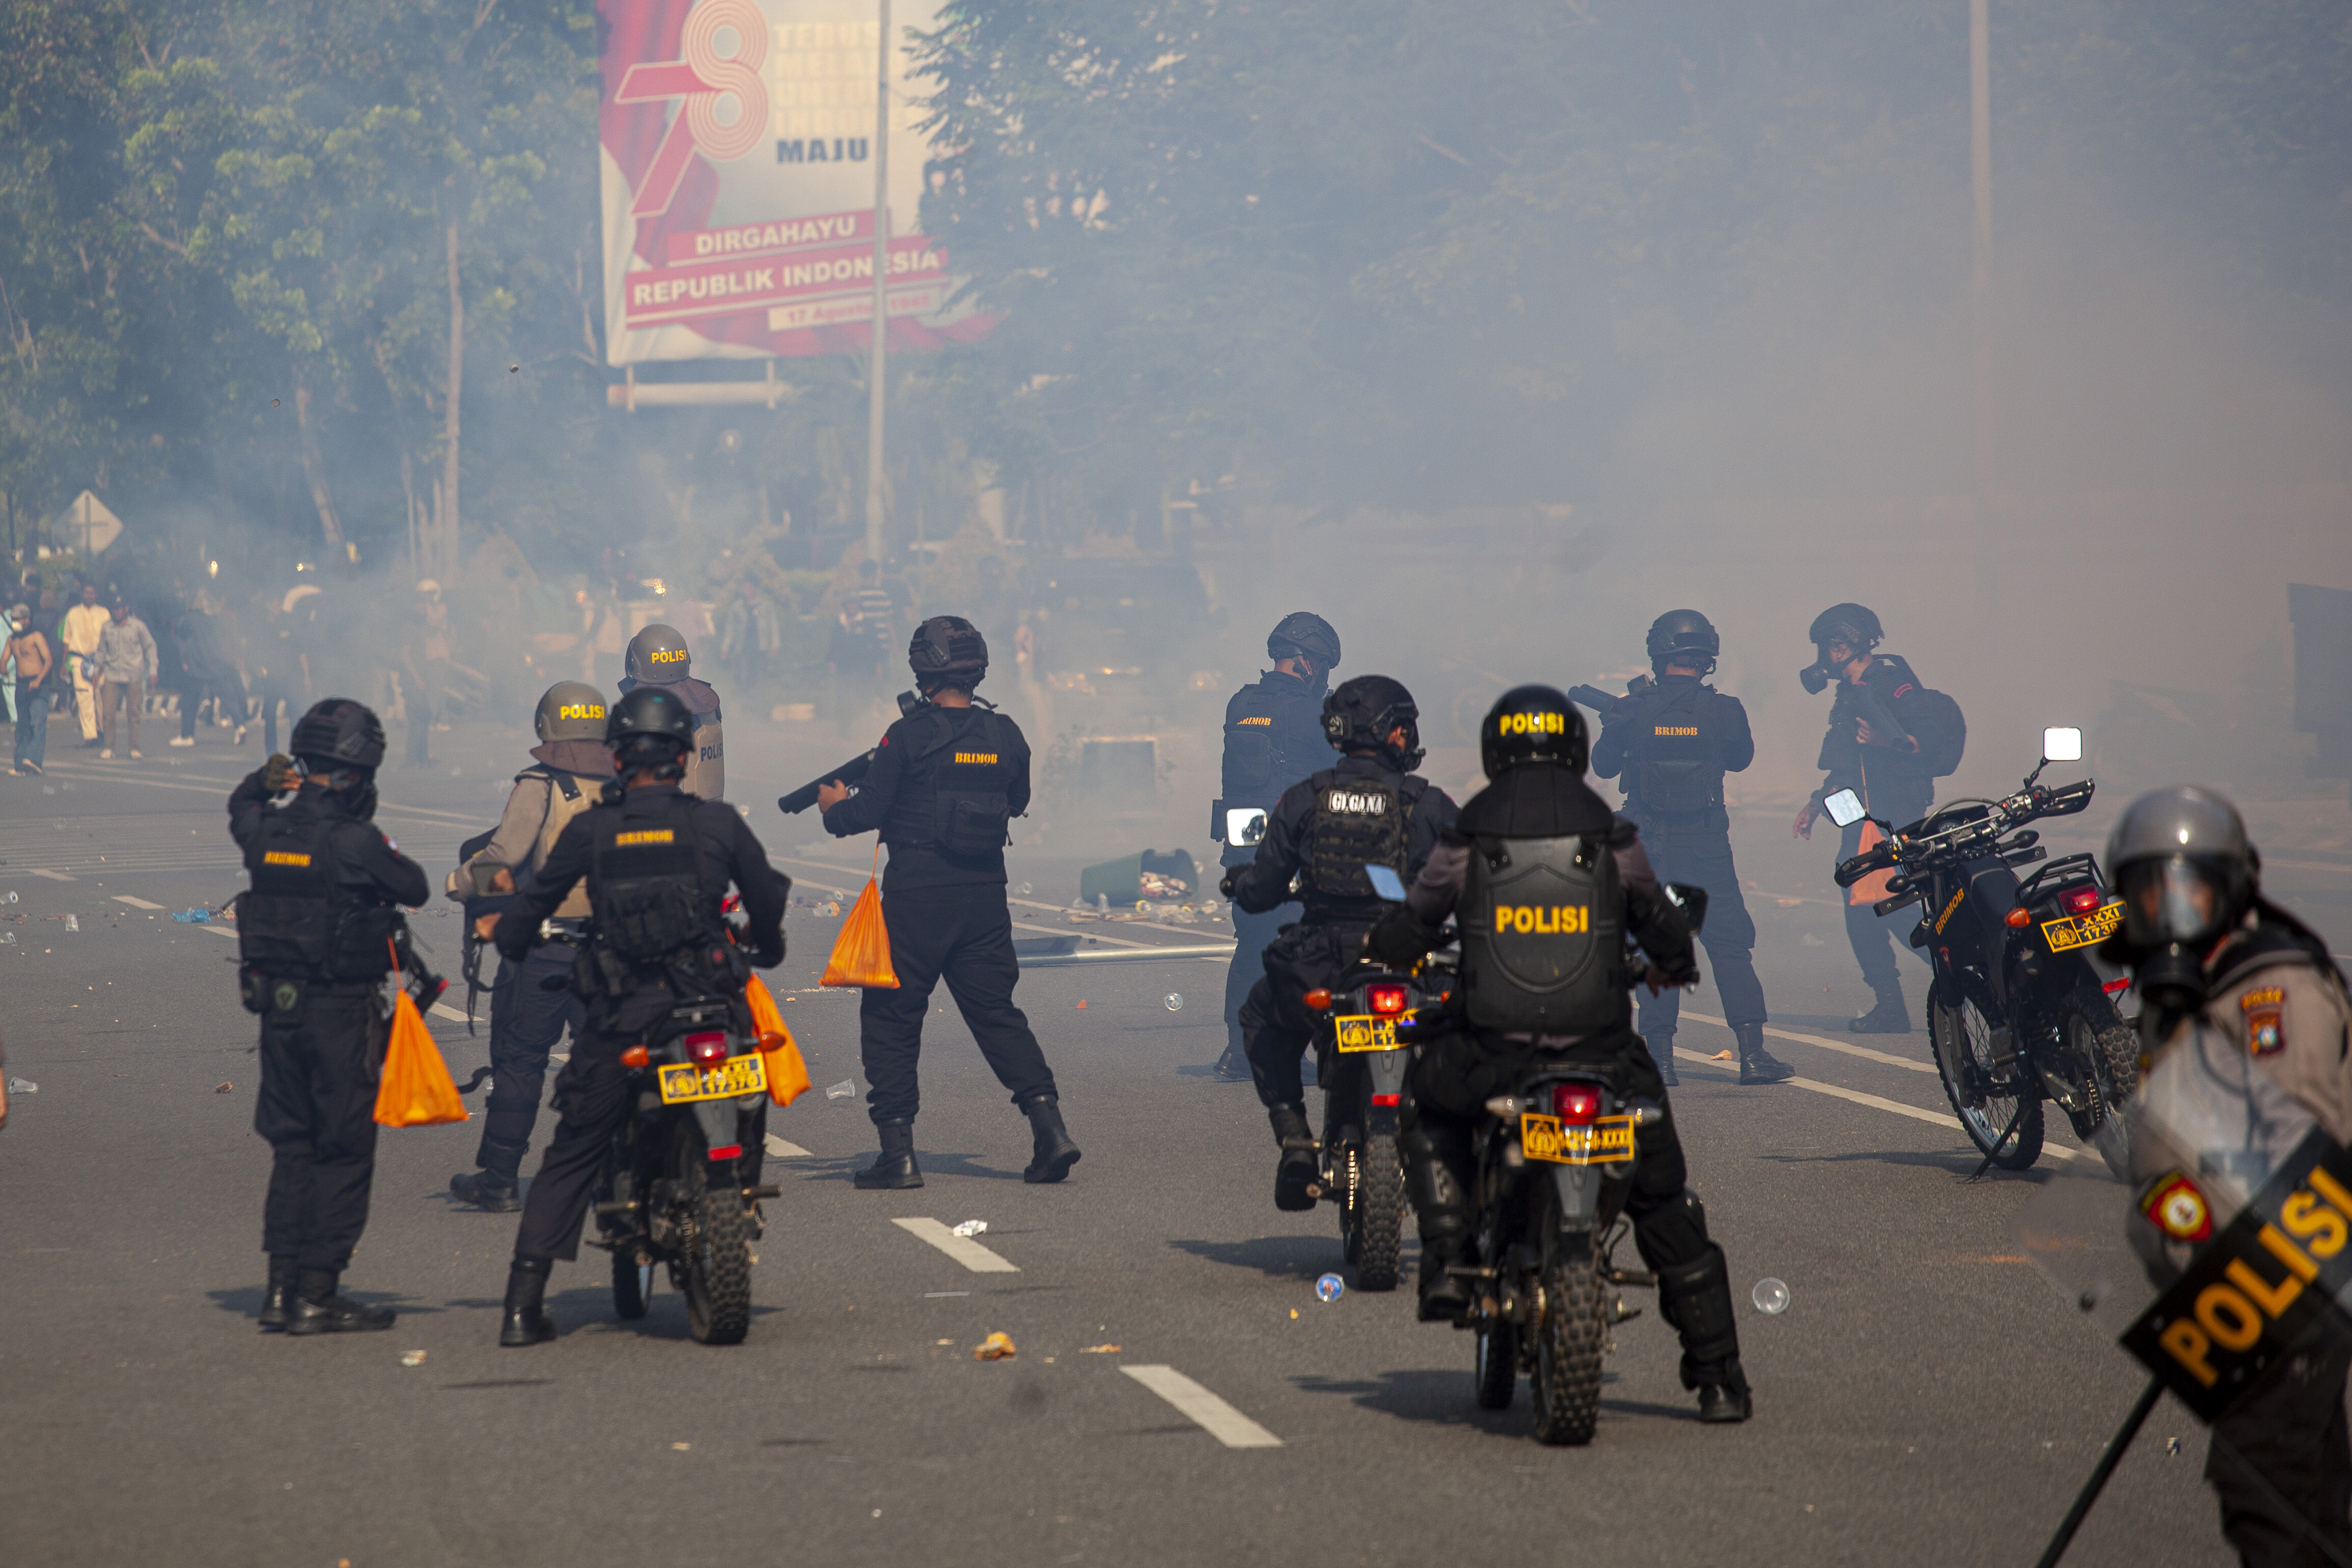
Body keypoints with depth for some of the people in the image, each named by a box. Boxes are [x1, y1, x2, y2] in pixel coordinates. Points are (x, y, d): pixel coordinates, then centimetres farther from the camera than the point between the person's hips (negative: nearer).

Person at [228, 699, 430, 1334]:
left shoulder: (266, 828, 1)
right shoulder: (354, 841, -18)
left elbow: (240, 807, 26)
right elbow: (415, 888, -5)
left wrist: (267, 779, 8)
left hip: (276, 1003, 6)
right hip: (343, 1010, -6)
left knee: (291, 1146, 16)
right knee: (344, 1152, 2)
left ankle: (282, 1287, 16)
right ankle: (317, 1295, 0)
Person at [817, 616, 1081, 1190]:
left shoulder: (908, 737, -11)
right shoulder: (1005, 735, 3)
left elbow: (871, 811, -8)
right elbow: (1017, 802, 17)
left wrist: (836, 808, 13)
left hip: (918, 895, -4)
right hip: (986, 897, 4)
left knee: (890, 1018, 7)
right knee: (996, 1013, 11)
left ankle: (898, 1151, 3)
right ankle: (1048, 1125, -5)